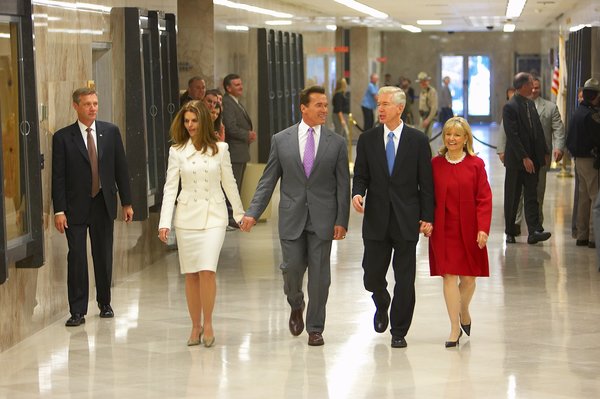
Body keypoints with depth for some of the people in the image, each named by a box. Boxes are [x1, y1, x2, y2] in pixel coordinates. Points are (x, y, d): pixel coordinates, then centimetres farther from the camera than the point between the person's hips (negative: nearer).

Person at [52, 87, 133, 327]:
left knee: (104, 256, 10)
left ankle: (104, 304, 26)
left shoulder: (111, 132, 5)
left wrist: (127, 202, 5)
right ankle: (77, 311, 2)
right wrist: (59, 210, -10)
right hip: (76, 206, -2)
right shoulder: (63, 137, -3)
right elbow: (58, 177, -4)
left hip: (104, 204, 2)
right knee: (76, 258, -4)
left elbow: (121, 168, 8)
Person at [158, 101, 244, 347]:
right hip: (186, 216, 1)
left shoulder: (220, 149, 1)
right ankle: (196, 326, 15)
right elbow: (170, 188, -1)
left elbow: (229, 183, 10)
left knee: (207, 270, -14)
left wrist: (240, 213, 15)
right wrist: (164, 223, -8)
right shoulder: (177, 151, 1)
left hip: (213, 216, -1)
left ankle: (208, 324, -1)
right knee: (191, 274, 4)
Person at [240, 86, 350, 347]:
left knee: (319, 275, 2)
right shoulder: (281, 140, 3)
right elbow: (268, 181, 4)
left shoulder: (336, 143, 2)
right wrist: (253, 213, -4)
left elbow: (343, 185, 2)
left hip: (322, 219, 0)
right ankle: (296, 306, 30)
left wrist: (341, 221, -4)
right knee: (292, 267, -2)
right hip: (291, 218, 0)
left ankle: (315, 328, 15)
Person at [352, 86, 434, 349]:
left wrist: (427, 217, -3)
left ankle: (399, 332, 14)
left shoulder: (418, 140, 0)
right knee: (372, 276, 1)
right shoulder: (367, 139, 5)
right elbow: (361, 175, 8)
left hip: (406, 219, -1)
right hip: (376, 219, 1)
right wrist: (357, 193, -14)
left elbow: (426, 182, 1)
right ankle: (382, 307, 35)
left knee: (405, 280, 2)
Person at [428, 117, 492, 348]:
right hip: (444, 229, 0)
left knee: (468, 276, 9)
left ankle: (464, 312, 39)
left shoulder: (476, 164, -3)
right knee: (449, 276, -4)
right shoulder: (435, 164, 2)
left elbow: (484, 199, -5)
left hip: (469, 230, 0)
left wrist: (483, 228, -13)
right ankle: (455, 328, 2)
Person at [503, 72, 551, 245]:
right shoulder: (510, 107, -13)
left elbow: (538, 129, 16)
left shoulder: (530, 104, 12)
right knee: (512, 198, 5)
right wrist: (524, 157, -21)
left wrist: (545, 152, 10)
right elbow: (512, 135, -18)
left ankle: (534, 231, -6)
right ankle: (510, 232, 14)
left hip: (532, 159, 6)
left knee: (531, 196, -1)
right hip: (516, 160, -6)